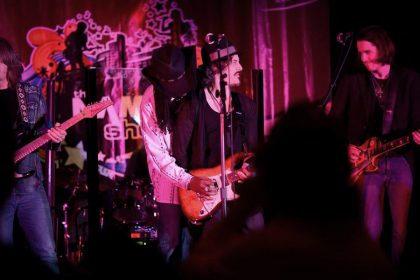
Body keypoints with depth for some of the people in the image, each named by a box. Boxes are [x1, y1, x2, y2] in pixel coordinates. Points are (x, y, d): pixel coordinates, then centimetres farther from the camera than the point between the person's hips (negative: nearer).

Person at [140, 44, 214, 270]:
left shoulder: (196, 84, -3)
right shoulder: (151, 102, -11)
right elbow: (156, 152, -13)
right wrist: (188, 181, -22)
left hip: (202, 171, 3)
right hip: (172, 180, -3)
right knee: (170, 242, 2)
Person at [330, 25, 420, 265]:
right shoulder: (353, 82, 3)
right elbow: (334, 121, 5)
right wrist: (344, 146, -9)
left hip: (401, 161, 1)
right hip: (367, 162, -1)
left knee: (401, 228, 5)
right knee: (372, 228, -4)